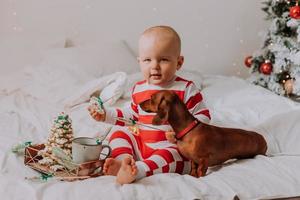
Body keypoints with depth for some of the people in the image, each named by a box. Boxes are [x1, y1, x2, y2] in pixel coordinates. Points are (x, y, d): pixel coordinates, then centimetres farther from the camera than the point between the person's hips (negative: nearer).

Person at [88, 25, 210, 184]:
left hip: (173, 146, -6)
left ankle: (137, 169, -50)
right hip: (141, 144, 6)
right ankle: (123, 158, -32)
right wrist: (106, 114, 16)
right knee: (119, 134, -6)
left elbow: (202, 116, -8)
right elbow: (132, 115, 25)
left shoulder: (186, 89, -7)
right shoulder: (138, 89, 10)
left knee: (172, 156, -35)